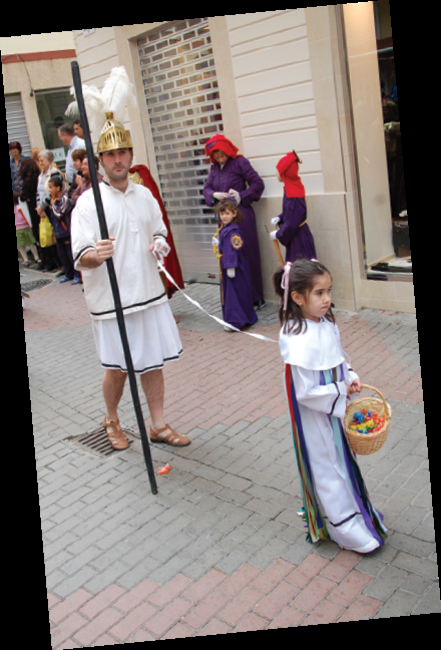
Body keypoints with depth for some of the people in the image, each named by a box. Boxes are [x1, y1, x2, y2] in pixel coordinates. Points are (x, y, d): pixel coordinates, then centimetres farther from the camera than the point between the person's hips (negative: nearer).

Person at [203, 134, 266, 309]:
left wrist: (241, 195, -16)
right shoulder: (214, 168, 12)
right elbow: (206, 188, 11)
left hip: (242, 214, -6)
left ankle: (256, 298, 8)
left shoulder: (239, 162, -5)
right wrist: (215, 195, -10)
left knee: (248, 255, -1)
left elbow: (258, 184, -7)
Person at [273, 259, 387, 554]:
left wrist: (350, 377, -5)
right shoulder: (298, 340, -31)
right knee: (326, 466, 10)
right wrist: (340, 394, -17)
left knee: (341, 457, 25)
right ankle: (347, 526, 27)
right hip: (315, 416, -8)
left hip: (335, 408, 8)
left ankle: (353, 505, 46)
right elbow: (305, 392, -27)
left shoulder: (327, 324, -4)